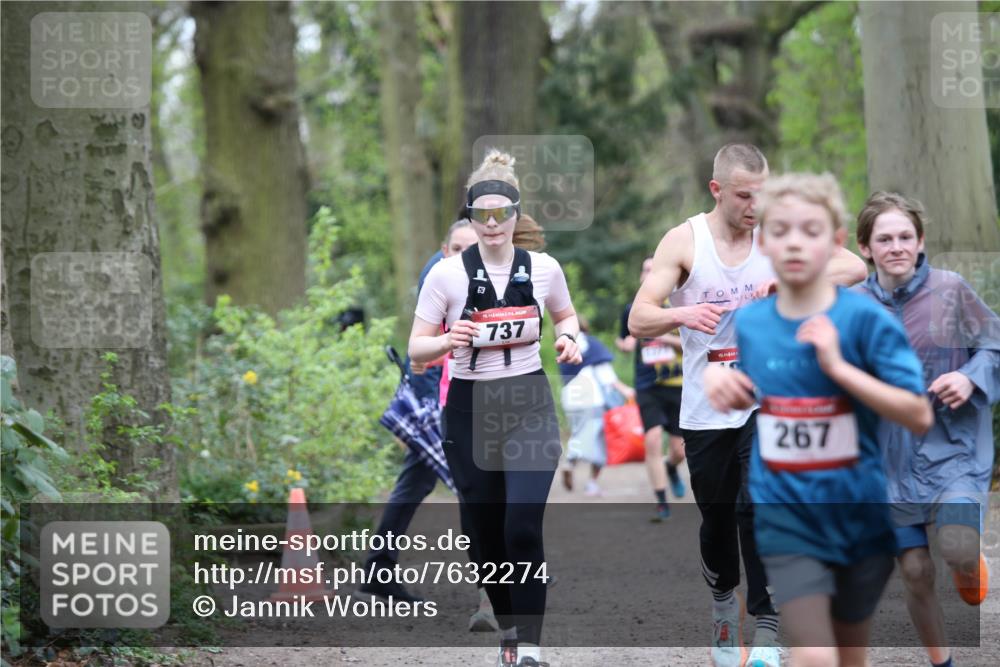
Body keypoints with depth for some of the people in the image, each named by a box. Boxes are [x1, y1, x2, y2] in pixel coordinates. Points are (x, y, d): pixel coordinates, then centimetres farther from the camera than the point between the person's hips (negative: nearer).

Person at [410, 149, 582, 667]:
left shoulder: (544, 268, 0)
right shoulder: (447, 274, -5)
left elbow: (566, 315, 20)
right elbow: (416, 350, -4)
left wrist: (568, 339, -2)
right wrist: (449, 341, -25)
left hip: (529, 405, 0)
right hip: (471, 409, 1)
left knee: (523, 529, -17)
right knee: (486, 534, 7)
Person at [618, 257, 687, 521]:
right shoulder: (632, 310, 6)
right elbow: (622, 339, 20)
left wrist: (667, 338, -19)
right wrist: (624, 343, -4)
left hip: (678, 386, 0)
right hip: (647, 387, 1)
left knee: (680, 450, 2)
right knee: (653, 439, -18)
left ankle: (671, 469, 41)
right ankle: (662, 503, -9)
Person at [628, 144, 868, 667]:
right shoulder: (683, 242, -5)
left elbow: (855, 268, -10)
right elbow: (638, 320, -10)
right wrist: (682, 314, -32)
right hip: (705, 411, 1)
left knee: (757, 508, -16)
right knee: (717, 519, 11)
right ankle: (723, 601, 38)